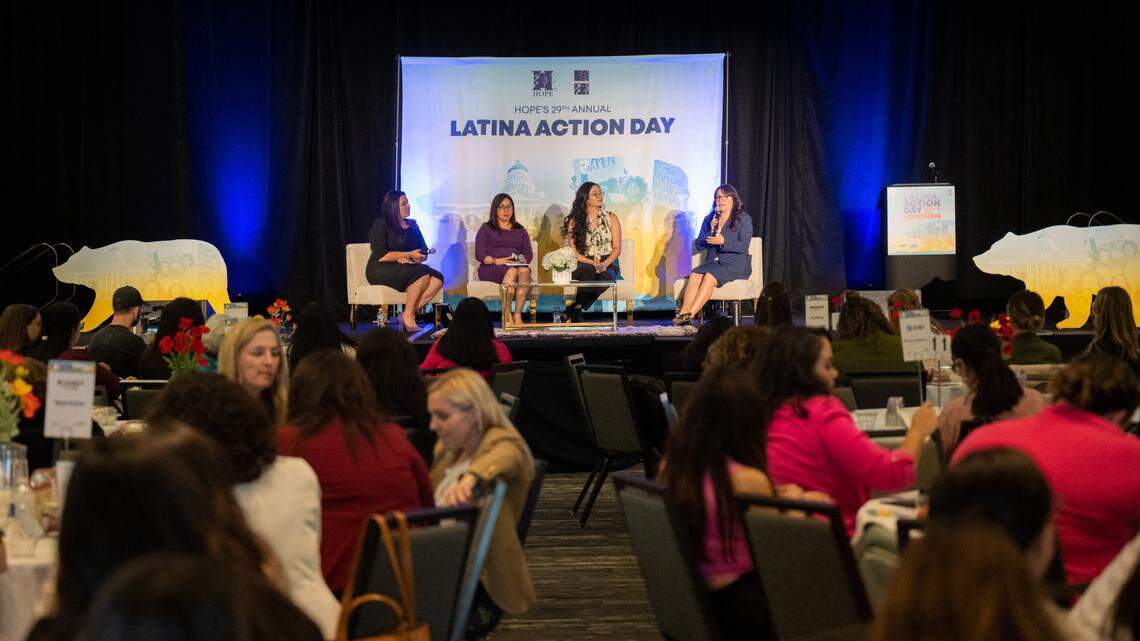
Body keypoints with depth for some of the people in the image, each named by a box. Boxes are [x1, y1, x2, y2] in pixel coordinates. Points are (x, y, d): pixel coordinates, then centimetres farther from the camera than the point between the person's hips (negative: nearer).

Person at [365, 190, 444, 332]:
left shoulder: (412, 226, 17)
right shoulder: (381, 225, -4)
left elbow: (424, 254, 11)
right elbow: (381, 256, -14)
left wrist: (406, 259, -11)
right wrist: (409, 255, -12)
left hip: (407, 269, 7)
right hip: (380, 271, -7)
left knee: (437, 279, -21)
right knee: (423, 274, -31)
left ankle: (408, 315, -24)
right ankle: (408, 316, -22)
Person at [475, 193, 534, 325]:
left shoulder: (520, 230, 25)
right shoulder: (486, 228, 13)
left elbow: (529, 253, 18)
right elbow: (479, 254, 3)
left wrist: (522, 260, -5)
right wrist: (496, 261, -13)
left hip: (517, 265, 3)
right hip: (491, 269, -3)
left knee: (524, 270, -35)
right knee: (511, 271, -38)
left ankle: (517, 314, -42)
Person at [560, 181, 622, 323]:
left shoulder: (611, 218, 10)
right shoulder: (574, 222, 6)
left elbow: (617, 248, 6)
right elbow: (573, 252, 2)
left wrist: (605, 263, -13)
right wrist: (592, 262, -14)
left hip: (608, 264, 1)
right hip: (584, 264, -1)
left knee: (605, 276, -36)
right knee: (589, 271, -39)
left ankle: (573, 309, -36)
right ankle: (576, 311, -40)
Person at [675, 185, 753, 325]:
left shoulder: (744, 219, 4)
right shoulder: (709, 219, 18)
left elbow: (743, 246, -9)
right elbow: (699, 245, 10)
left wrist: (723, 242, -23)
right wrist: (711, 231, -5)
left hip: (735, 265, -4)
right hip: (712, 262, 4)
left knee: (710, 276, -32)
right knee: (695, 275, -27)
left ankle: (690, 315, -41)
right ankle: (683, 313, -40)